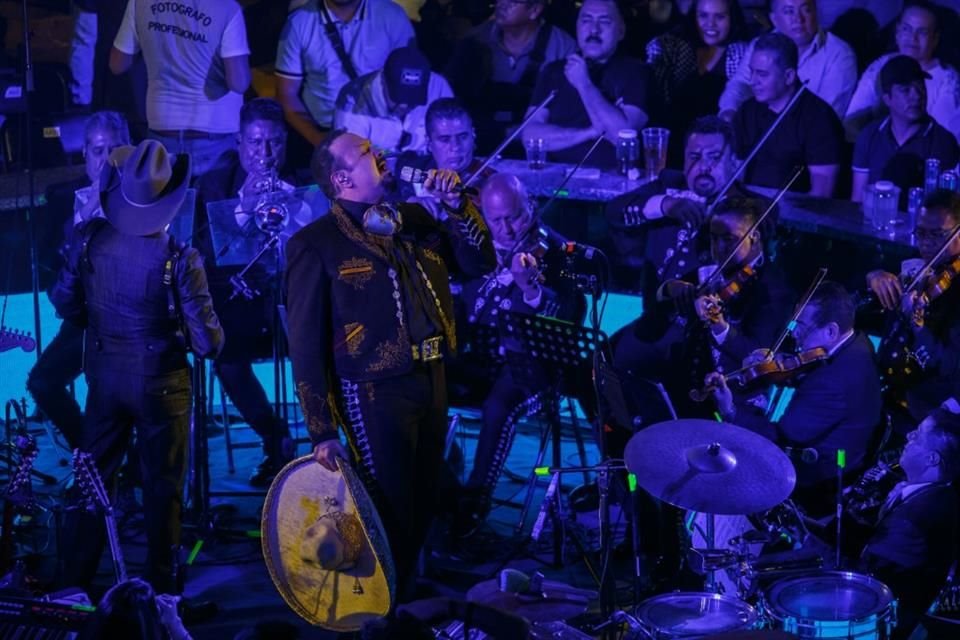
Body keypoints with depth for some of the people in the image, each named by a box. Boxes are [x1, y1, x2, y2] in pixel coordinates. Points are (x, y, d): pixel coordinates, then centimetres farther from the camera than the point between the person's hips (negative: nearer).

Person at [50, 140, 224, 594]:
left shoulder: (92, 240, -9)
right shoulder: (178, 257, -21)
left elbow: (64, 301, 4)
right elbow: (206, 340, -17)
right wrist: (209, 344, 4)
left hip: (104, 373, 4)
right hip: (160, 380, -4)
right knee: (162, 484, 9)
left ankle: (74, 583, 22)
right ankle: (159, 589, 15)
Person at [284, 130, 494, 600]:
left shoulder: (415, 220, 11)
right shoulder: (316, 243, -9)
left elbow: (480, 263, 13)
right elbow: (306, 342, -11)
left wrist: (457, 206, -2)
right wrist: (322, 429, -14)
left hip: (431, 381, 7)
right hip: (375, 393, -6)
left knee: (422, 510, 16)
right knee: (388, 517, 1)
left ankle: (405, 604, 32)